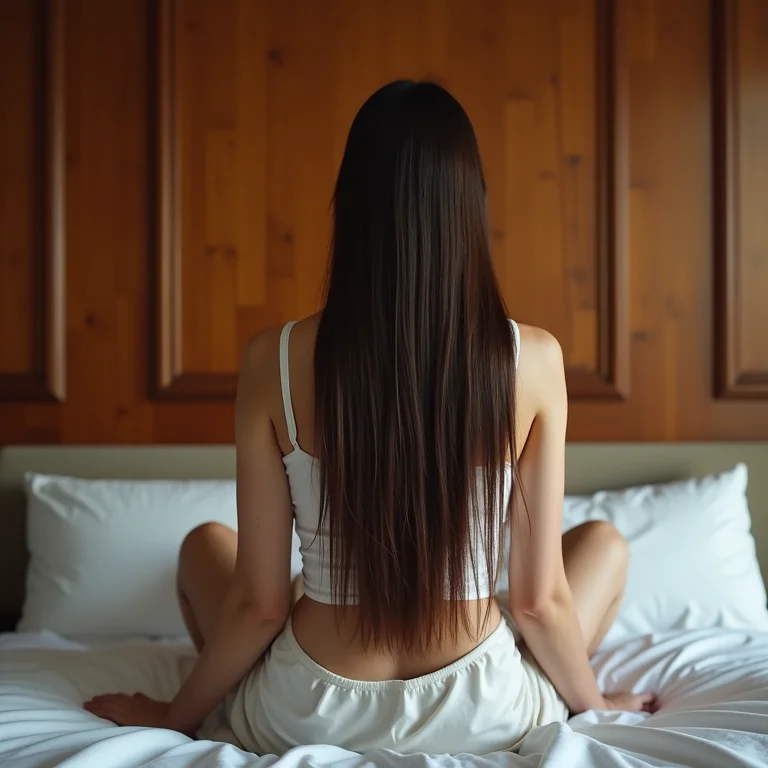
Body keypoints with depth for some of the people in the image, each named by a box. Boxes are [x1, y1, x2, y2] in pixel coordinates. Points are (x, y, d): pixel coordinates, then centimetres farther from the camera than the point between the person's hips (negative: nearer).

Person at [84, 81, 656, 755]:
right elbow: (540, 599, -9)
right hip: (486, 722, 0)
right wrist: (590, 700, 12)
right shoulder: (532, 359, -15)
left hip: (305, 723, 1)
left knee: (205, 544, 29)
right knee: (605, 543, 27)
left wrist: (174, 716, 9)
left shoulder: (274, 362, -15)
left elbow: (258, 603, -9)